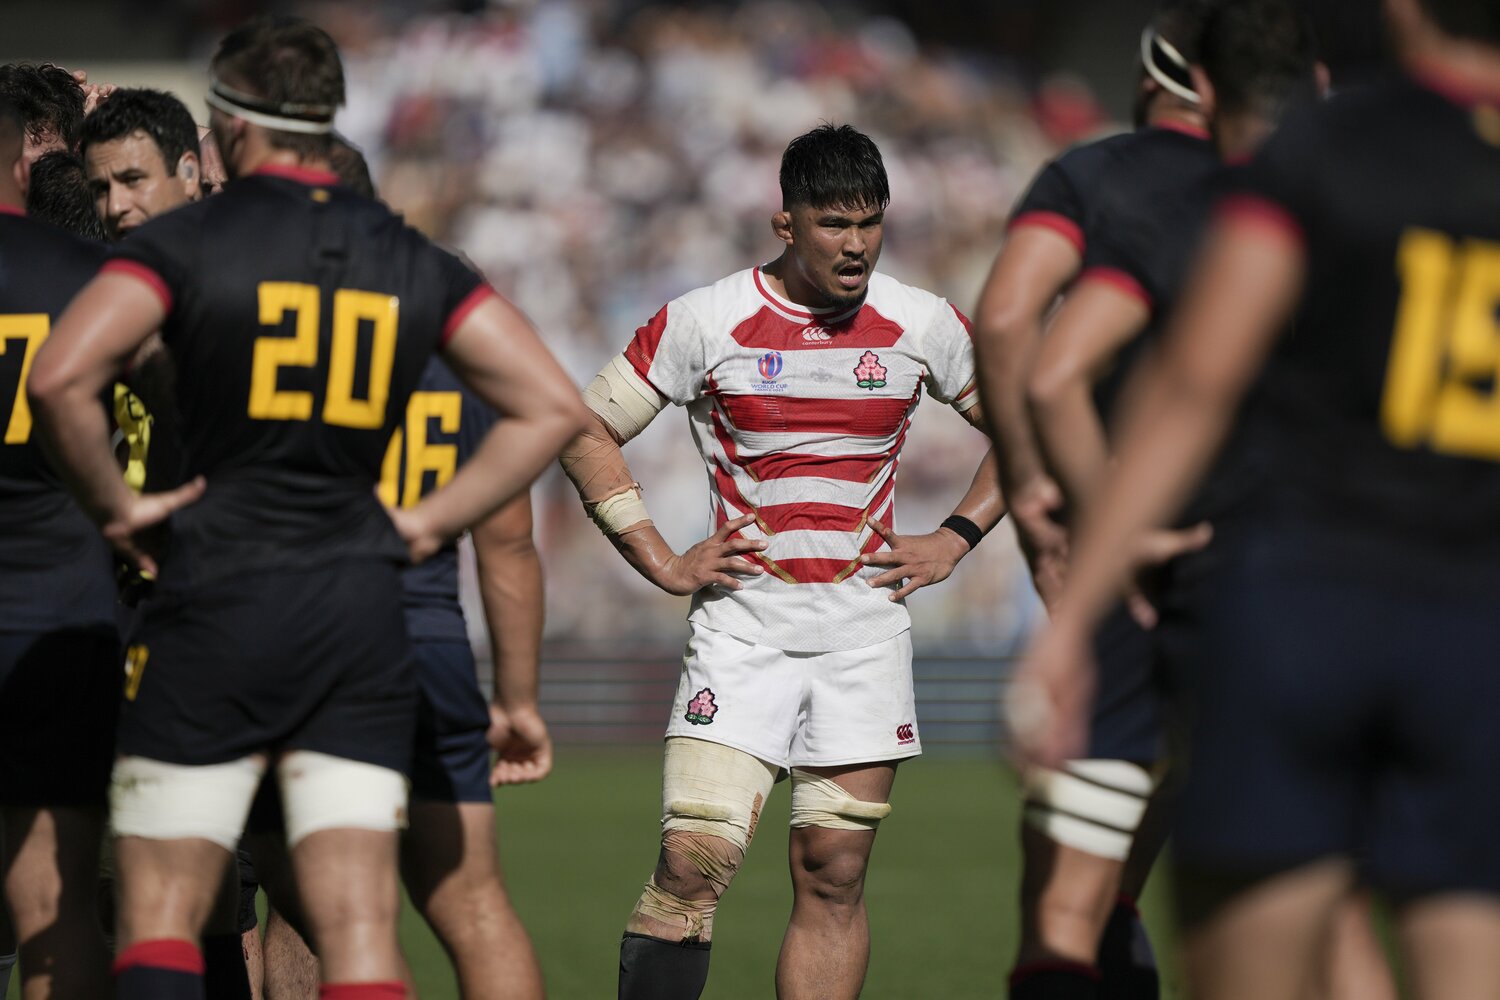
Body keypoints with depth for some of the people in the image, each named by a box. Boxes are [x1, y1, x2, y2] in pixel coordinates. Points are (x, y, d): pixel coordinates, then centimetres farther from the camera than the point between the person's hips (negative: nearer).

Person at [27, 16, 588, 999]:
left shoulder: (185, 242, -4)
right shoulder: (414, 261, 8)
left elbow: (61, 377, -18)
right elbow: (553, 407, 6)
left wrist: (115, 504, -4)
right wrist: (426, 521, 9)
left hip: (218, 602, -3)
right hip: (361, 613, 3)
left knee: (160, 920, 4)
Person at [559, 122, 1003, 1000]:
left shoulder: (924, 325, 2)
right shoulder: (705, 323, -4)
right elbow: (588, 432, 4)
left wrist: (955, 540, 6)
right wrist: (663, 563, -2)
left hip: (867, 626, 2)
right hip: (743, 623, -2)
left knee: (835, 873, 2)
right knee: (695, 857, -13)